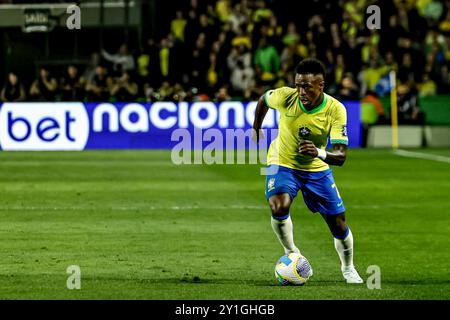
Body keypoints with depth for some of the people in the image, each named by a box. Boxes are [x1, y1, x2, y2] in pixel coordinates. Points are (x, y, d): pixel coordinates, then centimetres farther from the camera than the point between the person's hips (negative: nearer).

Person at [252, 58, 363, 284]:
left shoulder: (335, 110, -25)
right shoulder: (286, 97, -25)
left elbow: (341, 156, -29)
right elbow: (263, 100, 1)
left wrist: (319, 153, -50)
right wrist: (256, 128, 14)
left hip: (317, 169, 1)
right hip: (283, 163, -1)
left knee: (338, 224, 2)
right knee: (279, 208, -29)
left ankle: (348, 268, 32)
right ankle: (292, 254, -1)